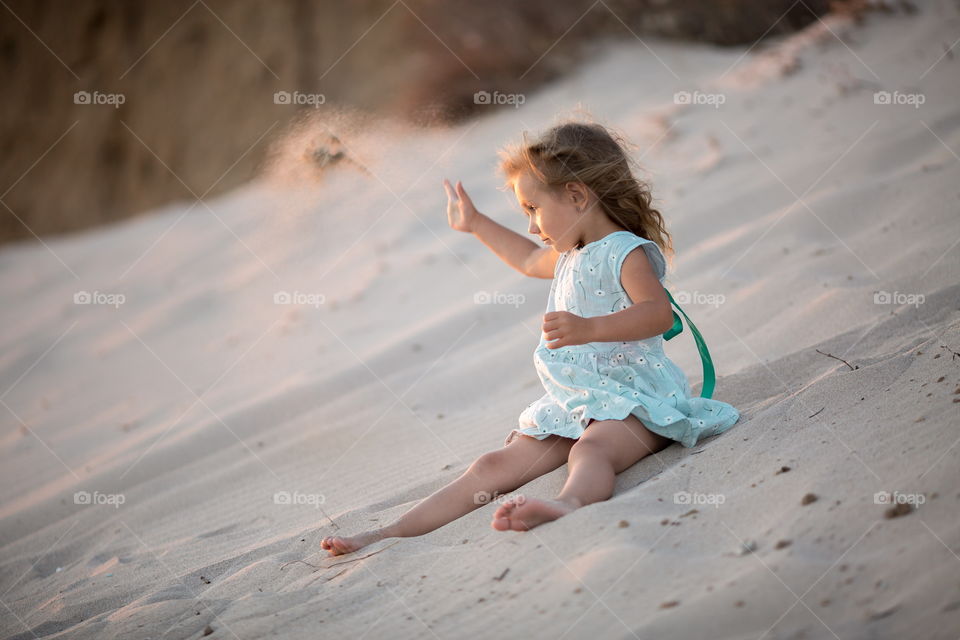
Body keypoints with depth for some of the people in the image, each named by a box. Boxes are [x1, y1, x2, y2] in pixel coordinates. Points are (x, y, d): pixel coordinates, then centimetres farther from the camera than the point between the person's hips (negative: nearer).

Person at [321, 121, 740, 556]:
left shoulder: (625, 251, -9)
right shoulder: (569, 256, 22)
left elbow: (659, 312, -27)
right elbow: (530, 261, 46)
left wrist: (588, 329, -41)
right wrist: (475, 224, 52)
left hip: (632, 397, -9)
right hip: (571, 403, 9)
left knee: (590, 450, -40)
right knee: (496, 466, -2)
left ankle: (567, 505, -73)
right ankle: (390, 534, -9)